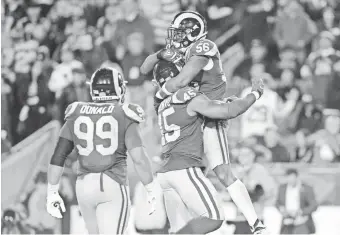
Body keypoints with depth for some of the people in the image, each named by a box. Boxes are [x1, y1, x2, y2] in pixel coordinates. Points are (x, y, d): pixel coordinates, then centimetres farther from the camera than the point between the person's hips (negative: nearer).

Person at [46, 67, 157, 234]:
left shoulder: (76, 116, 7)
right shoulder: (124, 116, -3)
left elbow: (58, 157, 5)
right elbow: (139, 158, -11)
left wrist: (52, 193, 12)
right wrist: (151, 191, -1)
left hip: (85, 186, 4)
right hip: (113, 187, -4)